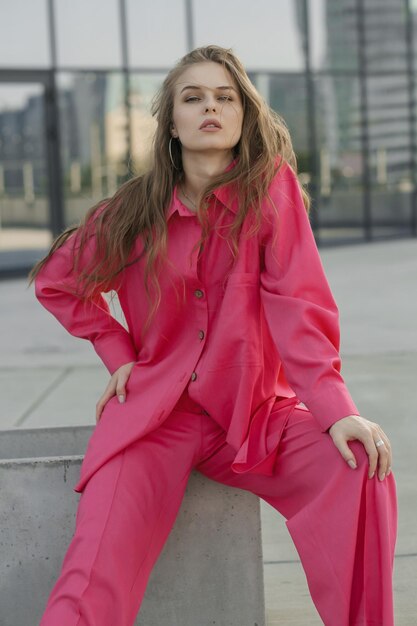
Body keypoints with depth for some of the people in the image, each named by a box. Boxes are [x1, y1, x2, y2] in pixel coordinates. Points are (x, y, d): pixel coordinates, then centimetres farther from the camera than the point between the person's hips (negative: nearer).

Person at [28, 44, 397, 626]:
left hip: (254, 413, 0)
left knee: (361, 469, -26)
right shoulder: (135, 211, 0)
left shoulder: (271, 187, -4)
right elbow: (56, 281, 17)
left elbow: (298, 303, -12)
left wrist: (336, 409, -24)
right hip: (153, 414, 0)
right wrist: (119, 353, 5)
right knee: (95, 579, -23)